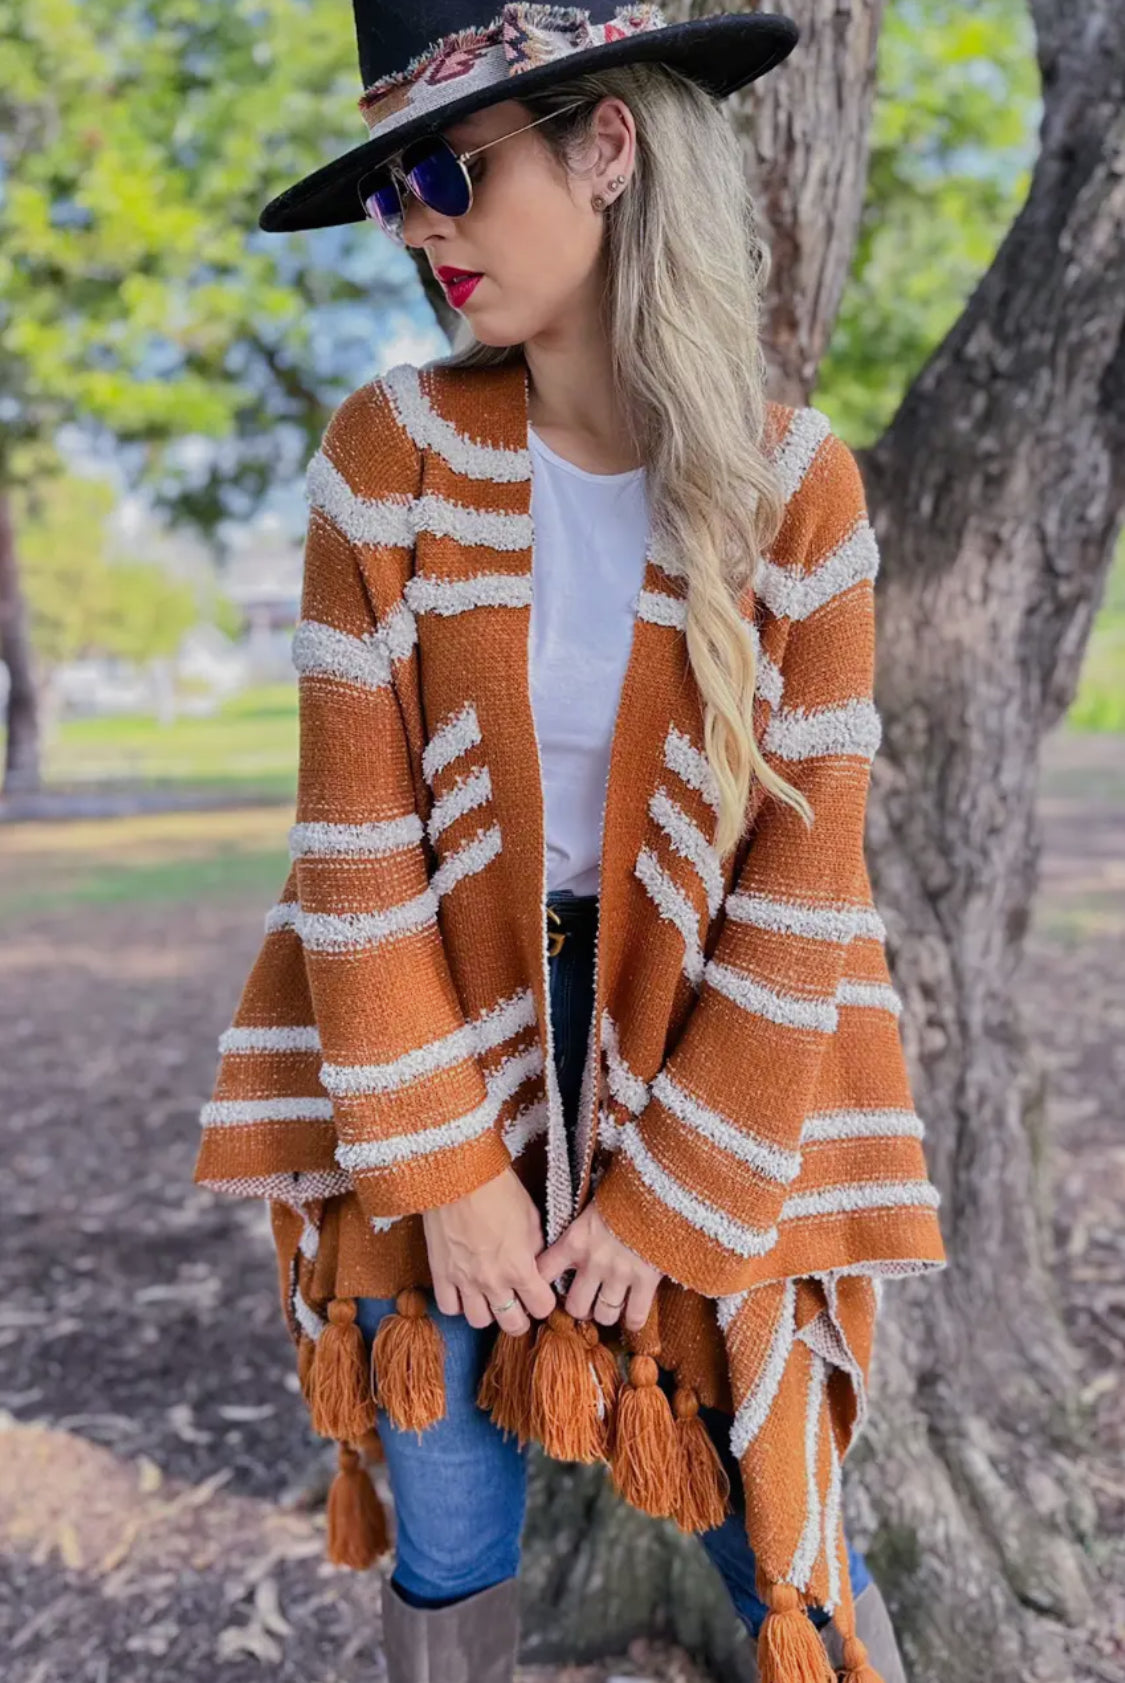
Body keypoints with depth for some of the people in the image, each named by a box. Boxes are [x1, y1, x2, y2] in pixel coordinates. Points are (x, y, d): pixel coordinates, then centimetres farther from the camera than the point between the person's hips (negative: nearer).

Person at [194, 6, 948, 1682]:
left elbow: (799, 882, -10)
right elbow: (360, 835, -9)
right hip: (439, 1052, 1)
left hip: (702, 1084, 0)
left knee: (779, 1531, 11)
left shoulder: (797, 488, -12)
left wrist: (670, 1203, -8)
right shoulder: (388, 457, -10)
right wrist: (443, 1169, -9)